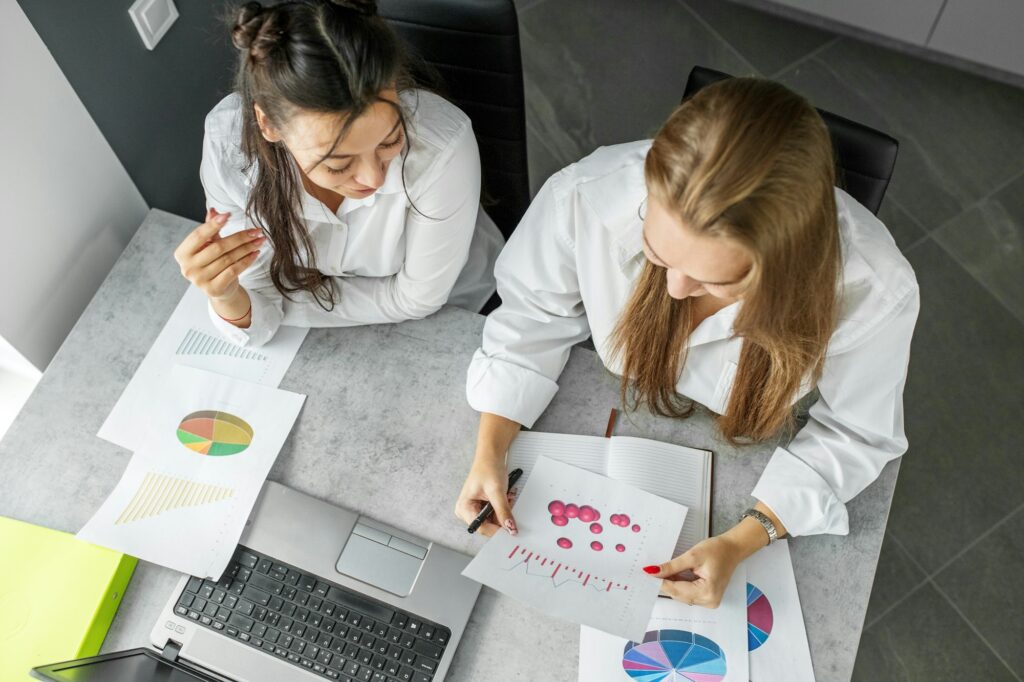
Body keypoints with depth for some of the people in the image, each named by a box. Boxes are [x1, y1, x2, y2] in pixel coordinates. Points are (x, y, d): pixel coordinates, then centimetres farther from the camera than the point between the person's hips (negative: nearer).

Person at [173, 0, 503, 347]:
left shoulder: (442, 144, -34)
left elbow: (415, 299, -19)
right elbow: (256, 326, -18)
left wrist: (288, 298, -17)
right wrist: (226, 296, -37)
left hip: (446, 316, -1)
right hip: (323, 320, 1)